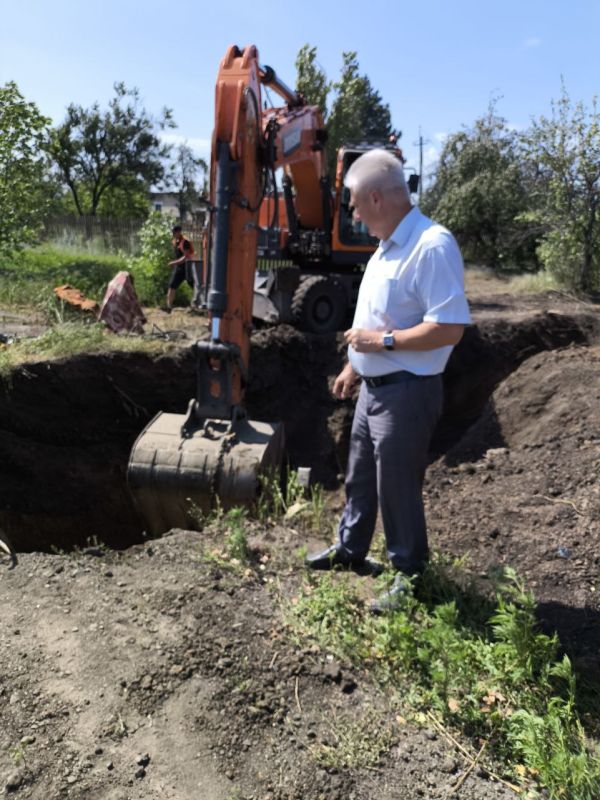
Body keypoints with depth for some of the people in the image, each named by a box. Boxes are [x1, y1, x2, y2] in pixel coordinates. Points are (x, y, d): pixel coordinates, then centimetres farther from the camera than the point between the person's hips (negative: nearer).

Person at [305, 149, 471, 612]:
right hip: (373, 387, 10)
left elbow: (449, 328, -27)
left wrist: (383, 341, -21)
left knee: (397, 487, 4)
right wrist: (353, 366, 20)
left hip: (406, 393, -9)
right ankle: (351, 548, 41)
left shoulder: (433, 245, -21)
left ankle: (409, 574, 24)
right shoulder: (388, 246, 11)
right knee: (360, 477, 21)